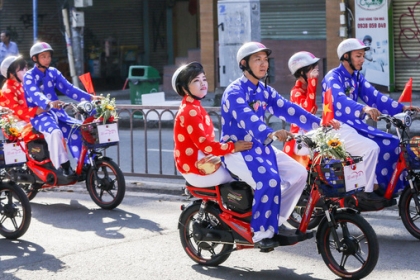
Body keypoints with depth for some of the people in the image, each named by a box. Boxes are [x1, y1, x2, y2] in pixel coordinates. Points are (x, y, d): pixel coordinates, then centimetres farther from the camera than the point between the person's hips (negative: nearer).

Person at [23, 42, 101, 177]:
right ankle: (65, 167, -29)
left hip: (57, 112, 5)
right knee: (55, 132, -35)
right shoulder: (29, 76, -5)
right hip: (39, 114, -5)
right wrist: (49, 103, -47)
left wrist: (90, 97, -12)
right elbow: (35, 94, -24)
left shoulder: (53, 72, 12)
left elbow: (68, 88, 3)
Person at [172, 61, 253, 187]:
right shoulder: (190, 111, -18)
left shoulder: (194, 108, 15)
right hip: (197, 169, -10)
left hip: (201, 162, 10)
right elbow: (204, 144, -24)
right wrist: (232, 147, -23)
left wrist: (230, 146, 2)